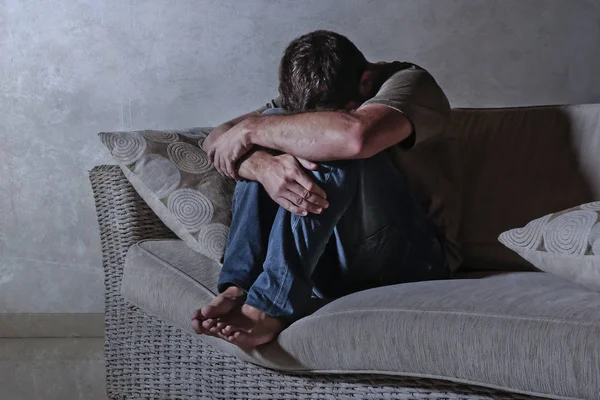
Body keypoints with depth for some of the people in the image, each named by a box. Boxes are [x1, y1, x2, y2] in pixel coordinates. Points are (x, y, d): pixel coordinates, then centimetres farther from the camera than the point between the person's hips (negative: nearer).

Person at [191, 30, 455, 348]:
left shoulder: (409, 83, -13)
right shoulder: (306, 96, 4)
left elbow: (355, 135, -37)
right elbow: (216, 142, -8)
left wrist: (252, 129, -24)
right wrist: (263, 165, -31)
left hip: (404, 264, -5)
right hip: (330, 266, 5)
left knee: (336, 153, -28)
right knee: (274, 123, -11)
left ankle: (272, 307, -30)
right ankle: (239, 288, -23)